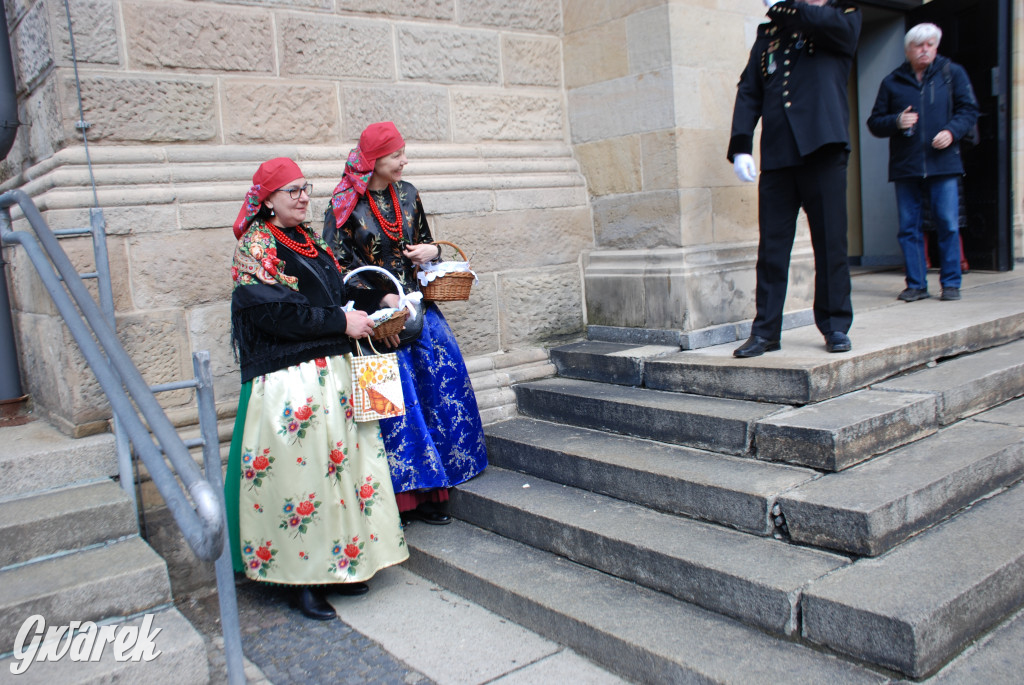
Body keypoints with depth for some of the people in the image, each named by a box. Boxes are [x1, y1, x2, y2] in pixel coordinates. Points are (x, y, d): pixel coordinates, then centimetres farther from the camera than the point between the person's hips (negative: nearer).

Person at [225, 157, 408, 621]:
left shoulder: (306, 240, 18)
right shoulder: (257, 247, -7)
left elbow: (335, 290, 24)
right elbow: (275, 309, -19)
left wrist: (376, 300, 9)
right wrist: (340, 321, -17)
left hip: (334, 369, 8)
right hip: (289, 378, -8)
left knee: (344, 461, 9)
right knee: (300, 470, -5)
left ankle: (338, 564, 21)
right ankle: (301, 578, 6)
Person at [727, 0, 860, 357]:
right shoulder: (768, 34, 19)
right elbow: (748, 92, 10)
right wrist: (740, 145, -4)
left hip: (823, 148, -2)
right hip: (776, 154, 2)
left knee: (830, 241, 0)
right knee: (771, 246, 1)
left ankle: (835, 325, 12)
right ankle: (766, 330, 7)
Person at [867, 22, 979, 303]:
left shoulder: (953, 73, 10)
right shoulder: (892, 82, 11)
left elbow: (969, 110, 7)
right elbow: (875, 122, 10)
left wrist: (952, 131, -12)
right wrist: (897, 121, -10)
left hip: (943, 164, -1)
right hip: (905, 166, 1)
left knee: (948, 225, -3)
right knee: (909, 227, 2)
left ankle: (951, 283, 8)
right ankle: (916, 285, 11)